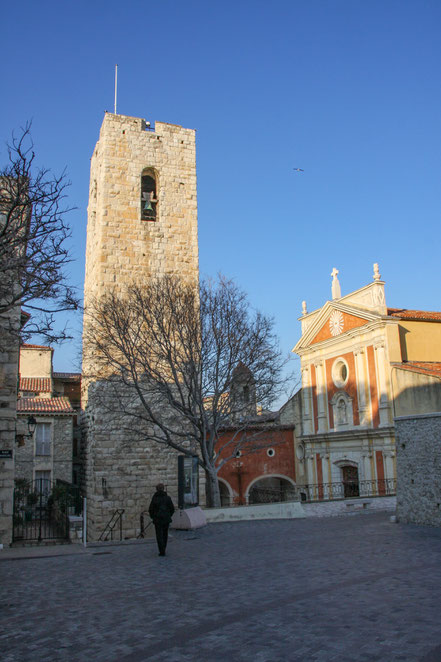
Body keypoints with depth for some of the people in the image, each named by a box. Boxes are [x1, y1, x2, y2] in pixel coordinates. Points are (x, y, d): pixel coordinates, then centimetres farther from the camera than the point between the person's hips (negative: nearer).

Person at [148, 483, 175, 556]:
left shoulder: (154, 498, -8)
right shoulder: (167, 497, -3)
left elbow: (150, 510, -6)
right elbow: (172, 508, -1)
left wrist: (153, 517, 11)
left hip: (157, 520, -2)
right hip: (166, 519, 2)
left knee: (159, 536, 2)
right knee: (165, 535, 16)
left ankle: (162, 551, -6)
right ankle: (163, 550, 25)